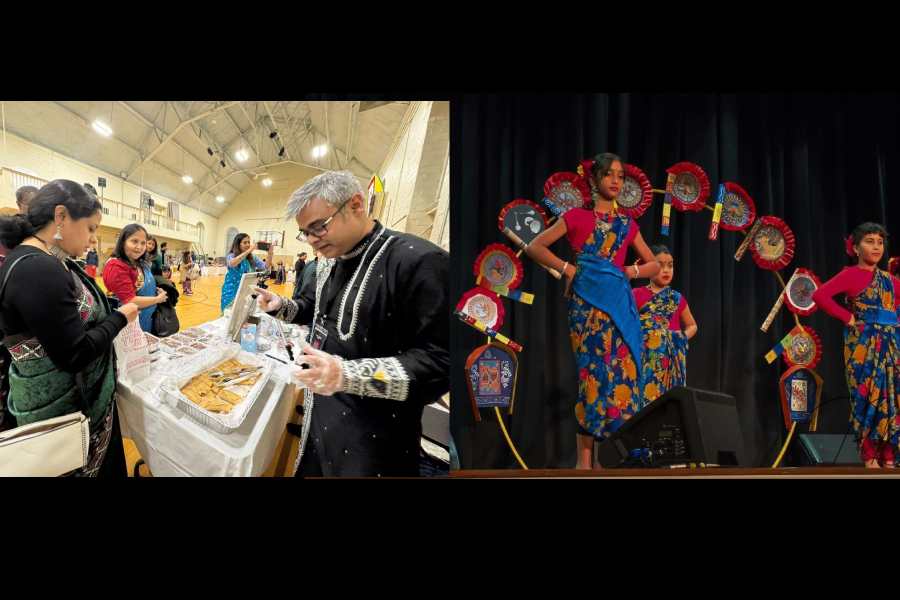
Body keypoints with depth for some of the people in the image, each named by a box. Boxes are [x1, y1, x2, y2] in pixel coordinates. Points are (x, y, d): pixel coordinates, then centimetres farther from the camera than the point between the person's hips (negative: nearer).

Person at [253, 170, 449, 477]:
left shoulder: (418, 261, -24)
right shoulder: (330, 262, 8)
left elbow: (440, 362, -28)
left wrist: (348, 374, -36)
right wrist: (281, 305, 4)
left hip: (371, 433, -8)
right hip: (321, 410, 8)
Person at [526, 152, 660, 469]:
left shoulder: (627, 223, 15)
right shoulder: (577, 216, 5)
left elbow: (654, 264, 21)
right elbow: (535, 246, 3)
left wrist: (631, 271, 2)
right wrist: (567, 268, -7)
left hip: (618, 303, 4)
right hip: (587, 301, -4)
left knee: (619, 370, -2)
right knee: (591, 371, -7)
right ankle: (584, 460, -1)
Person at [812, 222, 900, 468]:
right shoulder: (850, 274, -3)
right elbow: (819, 295, -16)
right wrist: (848, 317, -14)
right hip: (863, 344, -6)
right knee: (867, 398, -7)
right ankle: (869, 457, 0)